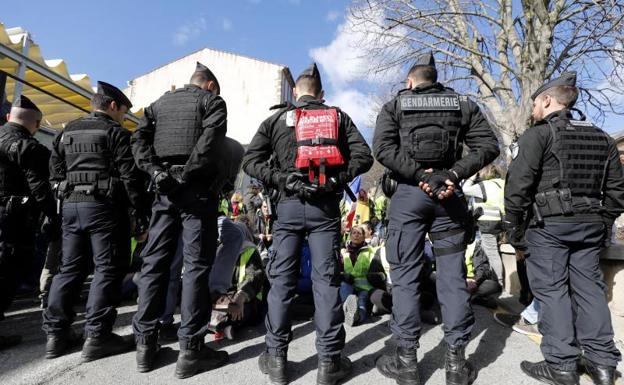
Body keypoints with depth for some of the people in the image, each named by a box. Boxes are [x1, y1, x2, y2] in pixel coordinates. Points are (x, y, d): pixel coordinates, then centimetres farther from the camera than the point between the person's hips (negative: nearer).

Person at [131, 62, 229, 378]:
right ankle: (191, 349, 0)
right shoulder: (212, 100, 6)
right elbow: (210, 142, -13)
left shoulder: (160, 102, 22)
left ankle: (145, 343, 16)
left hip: (164, 189, 6)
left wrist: (156, 172, -2)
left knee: (154, 262, 9)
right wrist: (186, 175, -11)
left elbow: (139, 139, 8)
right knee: (196, 265, -4)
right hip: (197, 188, -5)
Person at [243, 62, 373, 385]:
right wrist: (338, 178, -1)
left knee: (281, 278, 8)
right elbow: (363, 156, 2)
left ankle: (276, 358, 15)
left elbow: (250, 161, 3)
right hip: (325, 204, 0)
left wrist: (279, 179, -3)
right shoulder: (338, 117, 13)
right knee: (326, 278, 3)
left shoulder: (276, 119, 12)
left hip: (289, 203, 0)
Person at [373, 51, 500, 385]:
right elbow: (489, 145, 2)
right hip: (449, 194, 2)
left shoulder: (394, 105, 8)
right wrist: (452, 175, -7)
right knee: (452, 276, 7)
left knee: (405, 276, 4)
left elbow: (382, 148, -9)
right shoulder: (463, 104, 14)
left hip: (408, 194, -2)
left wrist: (420, 176, -10)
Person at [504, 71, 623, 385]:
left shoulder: (538, 134, -7)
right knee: (589, 289, 12)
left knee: (551, 290, 0)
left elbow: (517, 185, -15)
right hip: (590, 225, 7)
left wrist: (514, 229, -8)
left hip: (548, 225, -6)